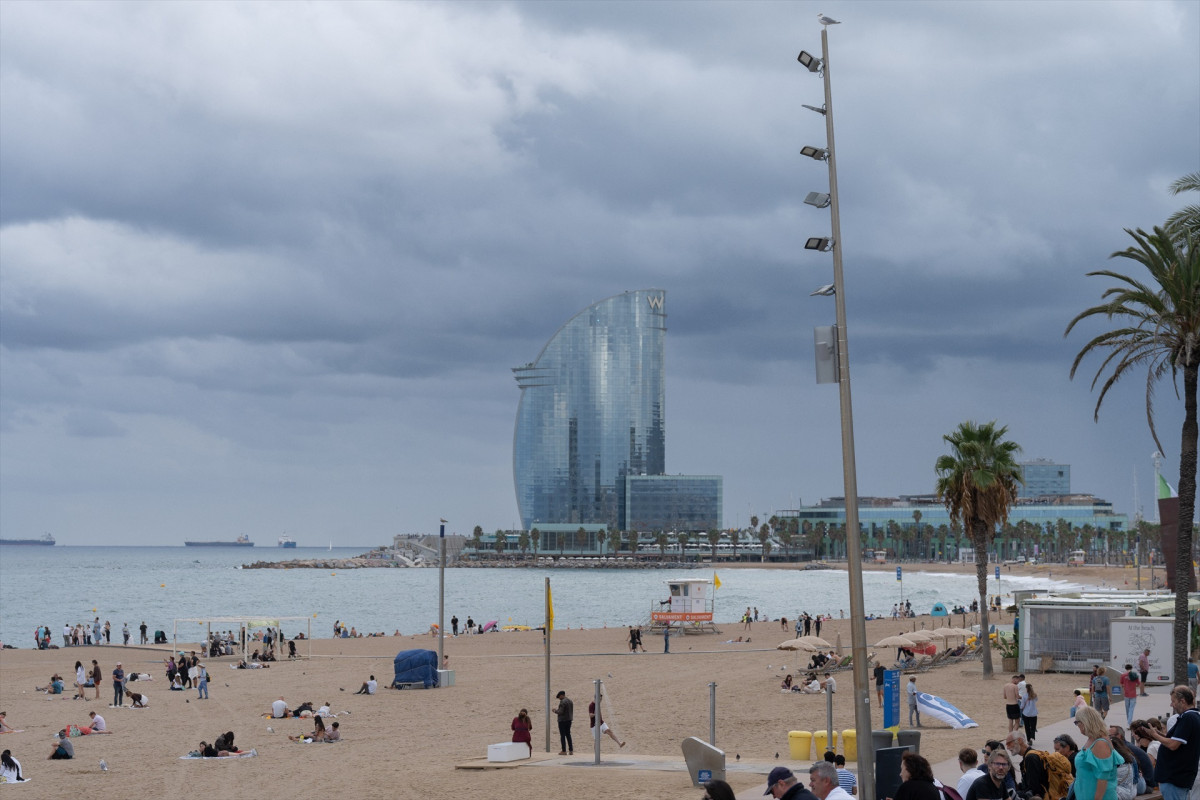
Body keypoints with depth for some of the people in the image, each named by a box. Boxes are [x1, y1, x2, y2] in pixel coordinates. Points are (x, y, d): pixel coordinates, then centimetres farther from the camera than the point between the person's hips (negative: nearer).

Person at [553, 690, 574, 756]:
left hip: (562, 720, -8)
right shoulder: (570, 701, 10)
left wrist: (555, 710, -2)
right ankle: (571, 750, 12)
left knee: (562, 735, -2)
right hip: (569, 720, 8)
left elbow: (560, 712, -22)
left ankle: (564, 751, -2)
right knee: (568, 735, 14)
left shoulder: (562, 702, -17)